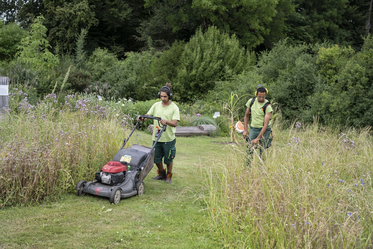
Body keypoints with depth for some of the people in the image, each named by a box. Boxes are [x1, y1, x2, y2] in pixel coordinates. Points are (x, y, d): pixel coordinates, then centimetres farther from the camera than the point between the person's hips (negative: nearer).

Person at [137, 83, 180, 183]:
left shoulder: (174, 107, -8)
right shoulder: (156, 105, 6)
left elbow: (174, 123, -17)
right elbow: (148, 115, 7)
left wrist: (166, 121, -36)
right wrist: (141, 117, -15)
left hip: (168, 138, -4)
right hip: (156, 137, 4)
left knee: (169, 159, 8)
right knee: (156, 158, 12)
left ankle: (169, 175, 27)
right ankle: (161, 174, 33)